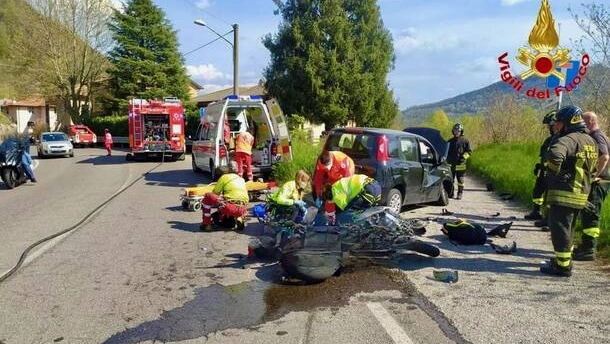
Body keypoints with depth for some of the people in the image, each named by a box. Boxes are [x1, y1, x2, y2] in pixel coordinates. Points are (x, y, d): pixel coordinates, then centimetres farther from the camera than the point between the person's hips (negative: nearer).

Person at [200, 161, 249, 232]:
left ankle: (206, 224, 7)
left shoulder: (224, 177, 9)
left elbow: (215, 193, 13)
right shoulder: (242, 179, 23)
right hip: (243, 210, 5)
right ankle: (239, 220, 11)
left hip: (229, 207, -5)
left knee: (207, 197, 8)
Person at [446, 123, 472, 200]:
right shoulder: (450, 141, 16)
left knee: (460, 180, 0)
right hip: (451, 163, 4)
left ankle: (460, 194, 8)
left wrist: (463, 157, -14)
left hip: (460, 164, -4)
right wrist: (447, 159, 10)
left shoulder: (465, 140, 3)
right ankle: (450, 194, 15)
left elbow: (469, 151, 1)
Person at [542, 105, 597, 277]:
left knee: (560, 228, -3)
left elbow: (555, 155, -37)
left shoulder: (568, 139, -17)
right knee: (567, 227, 21)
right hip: (582, 193, 10)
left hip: (564, 193, -10)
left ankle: (563, 266, 1)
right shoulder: (590, 141, 14)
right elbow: (593, 167, 25)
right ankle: (564, 258, 33)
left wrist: (556, 171, -21)